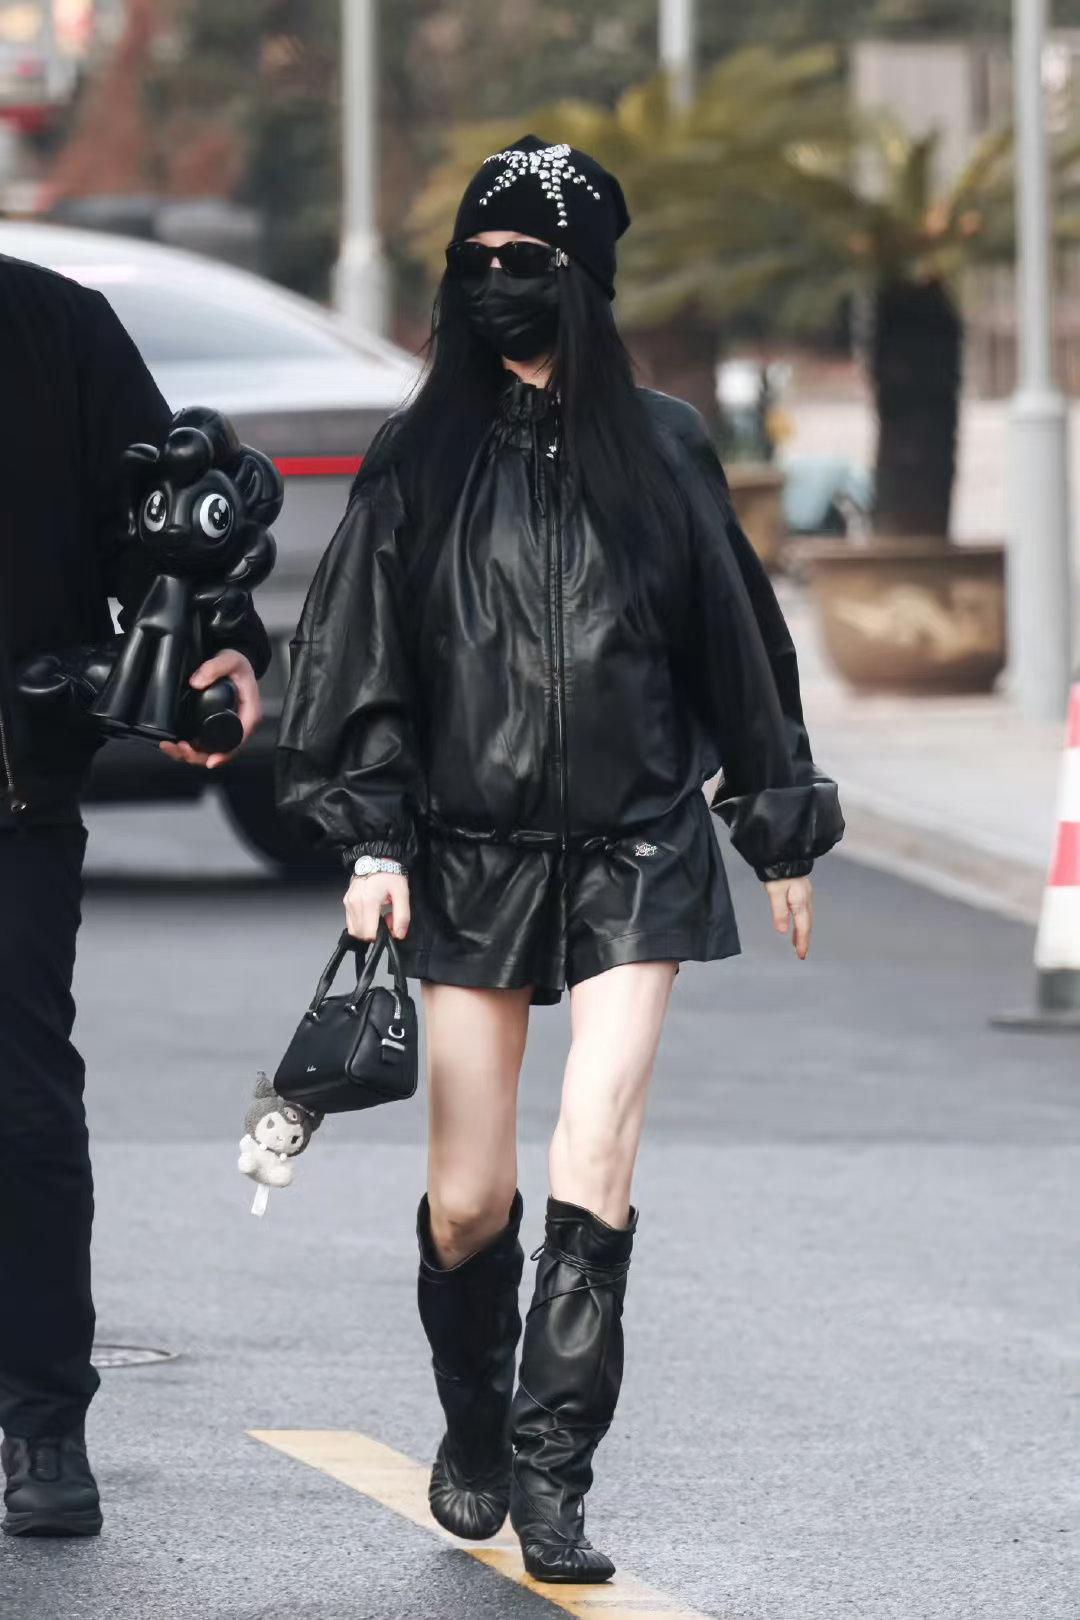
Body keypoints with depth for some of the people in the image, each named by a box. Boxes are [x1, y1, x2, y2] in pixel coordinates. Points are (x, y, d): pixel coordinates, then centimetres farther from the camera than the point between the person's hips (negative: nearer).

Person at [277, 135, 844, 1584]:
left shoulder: (659, 447, 5)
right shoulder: (421, 462, 5)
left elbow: (735, 642, 12)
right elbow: (364, 662, 4)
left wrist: (780, 831, 13)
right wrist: (372, 838, -6)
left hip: (635, 852, -1)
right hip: (472, 854, 1)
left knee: (594, 1166, -14)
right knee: (467, 1199, 2)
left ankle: (551, 1471, -11)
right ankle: (475, 1434, 27)